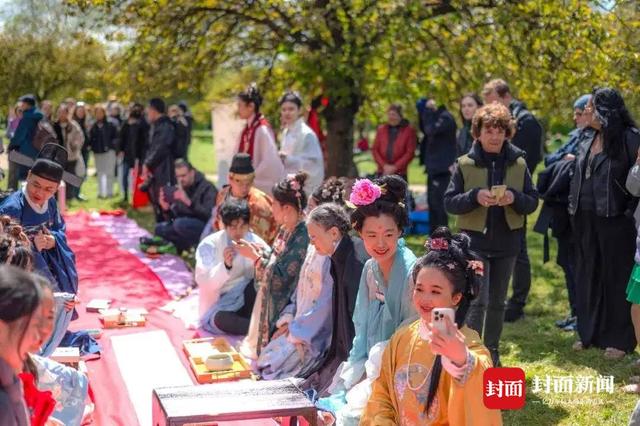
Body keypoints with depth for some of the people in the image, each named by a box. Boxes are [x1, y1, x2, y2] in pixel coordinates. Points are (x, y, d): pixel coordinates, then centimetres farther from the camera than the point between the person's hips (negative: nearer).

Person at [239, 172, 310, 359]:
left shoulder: (302, 236, -27)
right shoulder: (286, 229, 2)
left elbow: (283, 274, -26)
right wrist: (257, 250, -2)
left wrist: (255, 256, -18)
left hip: (283, 303, -10)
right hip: (269, 296, 10)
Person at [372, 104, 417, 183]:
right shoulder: (381, 130, 13)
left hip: (399, 173, -3)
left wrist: (395, 167, -11)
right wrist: (384, 165, -5)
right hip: (382, 172, 3)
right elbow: (375, 150, 10)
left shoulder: (409, 130, 1)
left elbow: (410, 152, -5)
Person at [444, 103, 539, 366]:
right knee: (478, 300, -10)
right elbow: (449, 202, -4)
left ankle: (492, 351, 27)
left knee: (497, 301, 13)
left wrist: (515, 198, -16)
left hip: (507, 241, 3)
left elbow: (533, 201, 5)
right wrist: (475, 196, -21)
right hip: (476, 241, -3)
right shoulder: (465, 164, -3)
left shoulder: (518, 164, 3)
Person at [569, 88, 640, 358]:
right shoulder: (587, 138, 11)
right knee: (588, 275, 13)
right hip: (585, 219, 7)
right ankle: (590, 333, 25)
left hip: (614, 220, -7)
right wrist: (573, 204, 14)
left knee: (616, 277, 2)